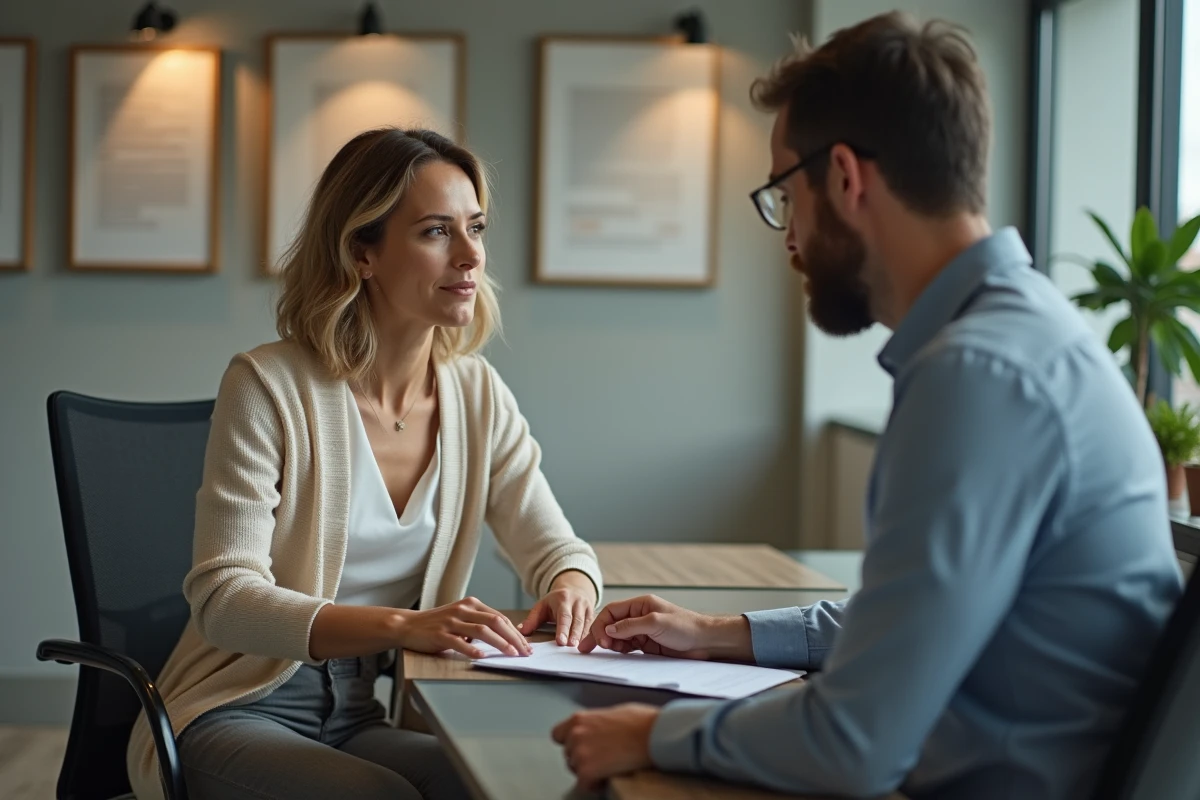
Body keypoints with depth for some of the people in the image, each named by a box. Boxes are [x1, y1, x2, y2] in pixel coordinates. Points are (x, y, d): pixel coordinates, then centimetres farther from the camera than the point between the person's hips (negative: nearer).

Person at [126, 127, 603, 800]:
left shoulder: (479, 395, 3)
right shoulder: (269, 387, -14)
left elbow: (557, 547, 8)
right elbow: (223, 597, -19)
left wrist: (571, 588, -19)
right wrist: (401, 626, -34)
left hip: (369, 720, 4)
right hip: (240, 712, -4)